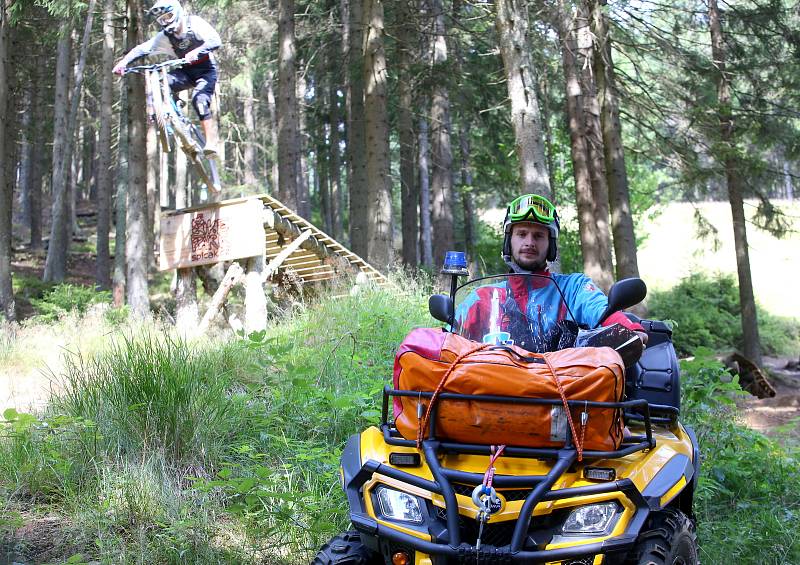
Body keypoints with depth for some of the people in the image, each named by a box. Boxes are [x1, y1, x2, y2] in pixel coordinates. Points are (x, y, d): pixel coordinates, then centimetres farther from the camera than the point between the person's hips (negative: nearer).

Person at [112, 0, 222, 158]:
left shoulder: (195, 23, -17)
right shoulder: (164, 36, -5)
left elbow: (215, 41, -32)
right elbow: (142, 48, -15)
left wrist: (196, 52, -49)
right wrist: (123, 62, -31)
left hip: (205, 69, -5)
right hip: (185, 70, 5)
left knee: (199, 100, -29)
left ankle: (212, 142, -28)